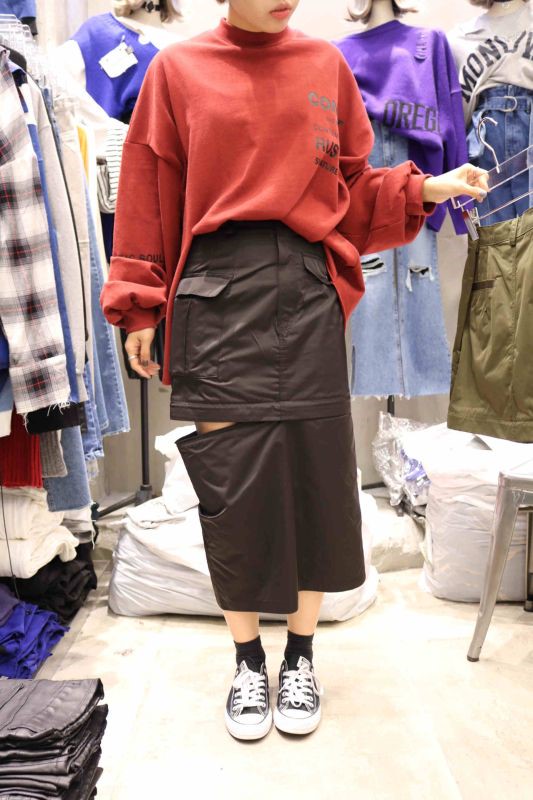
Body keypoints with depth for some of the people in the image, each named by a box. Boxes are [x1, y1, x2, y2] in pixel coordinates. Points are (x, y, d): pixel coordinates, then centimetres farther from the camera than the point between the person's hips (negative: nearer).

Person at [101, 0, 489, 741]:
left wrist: (425, 188, -2)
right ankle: (249, 660, 23)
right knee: (230, 481, 0)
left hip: (309, 295, 2)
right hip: (217, 293, -1)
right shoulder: (178, 69, 8)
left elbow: (353, 188, 15)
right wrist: (140, 309, 2)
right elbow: (150, 198, 6)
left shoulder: (327, 64, 13)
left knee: (316, 473, 4)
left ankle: (301, 656, 26)